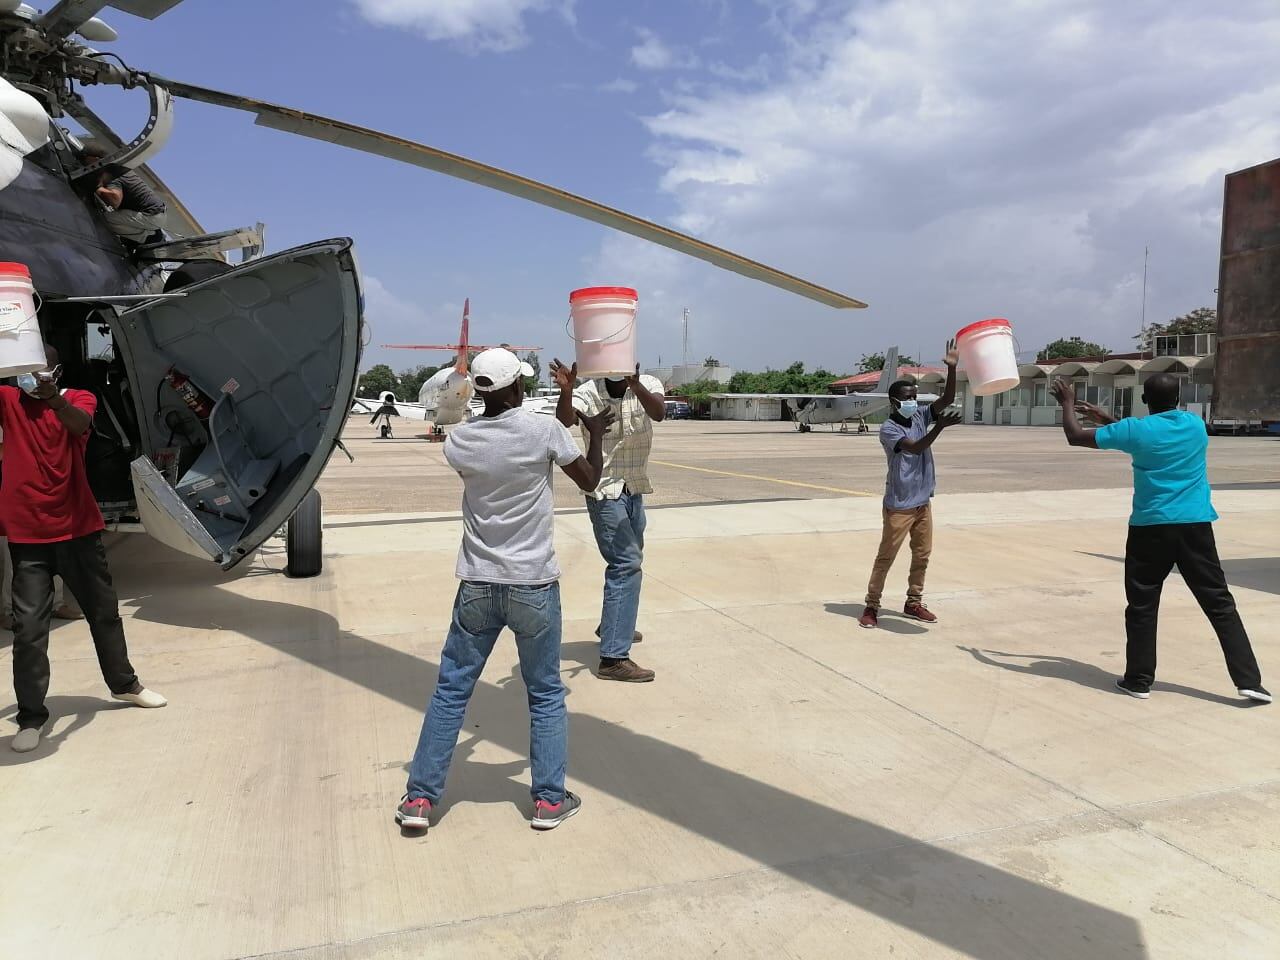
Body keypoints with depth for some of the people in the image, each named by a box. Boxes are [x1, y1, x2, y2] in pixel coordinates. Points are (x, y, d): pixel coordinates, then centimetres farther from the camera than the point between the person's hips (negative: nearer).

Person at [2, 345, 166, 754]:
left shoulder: (79, 398, -2)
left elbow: (81, 423, -24)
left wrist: (54, 399, -44)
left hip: (78, 529, 0)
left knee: (104, 610, 14)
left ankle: (124, 683, 33)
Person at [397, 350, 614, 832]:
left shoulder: (458, 441, -3)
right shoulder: (544, 431, -12)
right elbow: (590, 481, 2)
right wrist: (596, 433, 20)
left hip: (476, 587, 3)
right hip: (534, 587, -2)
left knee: (450, 691, 13)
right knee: (546, 694, 13)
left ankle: (419, 799, 19)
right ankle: (549, 800, 20)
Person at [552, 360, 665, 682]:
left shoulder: (648, 385, -7)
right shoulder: (588, 392, -14)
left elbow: (659, 413, -29)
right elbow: (565, 421, -32)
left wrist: (635, 386, -46)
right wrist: (565, 391, -51)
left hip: (635, 490, 6)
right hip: (605, 491, -6)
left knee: (631, 560, 22)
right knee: (627, 565, -15)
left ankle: (614, 625, 46)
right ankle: (613, 658, -12)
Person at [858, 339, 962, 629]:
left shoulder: (921, 416, 4)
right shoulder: (888, 429, -16)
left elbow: (947, 399, -3)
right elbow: (915, 448, -27)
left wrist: (952, 368, -15)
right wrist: (940, 426, -35)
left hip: (923, 502, 7)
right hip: (899, 505, -7)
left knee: (922, 556, 14)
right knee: (886, 557, -1)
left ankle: (913, 603, 27)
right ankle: (871, 606, 9)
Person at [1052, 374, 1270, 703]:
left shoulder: (1136, 430, -5)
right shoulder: (1195, 425, 8)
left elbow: (1075, 437, 2)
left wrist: (1067, 402, 18)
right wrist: (1109, 420, 29)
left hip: (1151, 528, -3)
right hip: (1196, 526, 3)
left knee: (1142, 606, 8)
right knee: (1220, 604, 8)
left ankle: (1139, 680, 14)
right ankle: (1248, 681, 7)